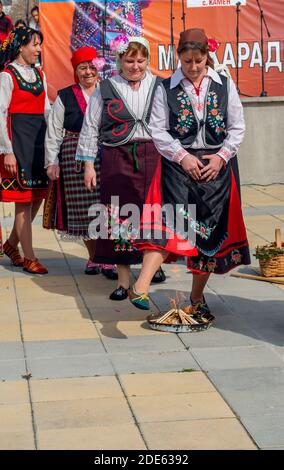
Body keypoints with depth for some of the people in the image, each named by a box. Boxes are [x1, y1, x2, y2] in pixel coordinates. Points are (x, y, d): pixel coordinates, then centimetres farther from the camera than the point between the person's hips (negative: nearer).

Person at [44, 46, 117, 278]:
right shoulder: (65, 97, 7)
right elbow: (53, 132, 7)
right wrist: (52, 161, 1)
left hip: (105, 158, 0)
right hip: (75, 159, 0)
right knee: (82, 210, 3)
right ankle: (93, 257, 18)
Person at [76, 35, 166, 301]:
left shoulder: (158, 87, 8)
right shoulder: (106, 89, 6)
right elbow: (90, 127, 8)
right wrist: (88, 164, 3)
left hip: (152, 156, 1)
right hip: (117, 158, -1)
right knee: (119, 215, -2)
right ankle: (123, 278, 5)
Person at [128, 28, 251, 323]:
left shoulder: (224, 85, 6)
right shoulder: (166, 89, 3)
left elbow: (237, 127, 6)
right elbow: (158, 130, -1)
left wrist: (222, 156, -7)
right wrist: (183, 156, -12)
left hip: (217, 165, 2)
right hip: (179, 164, -2)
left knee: (210, 230, 4)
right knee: (170, 222, -20)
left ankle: (197, 297, 17)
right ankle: (141, 287, -31)